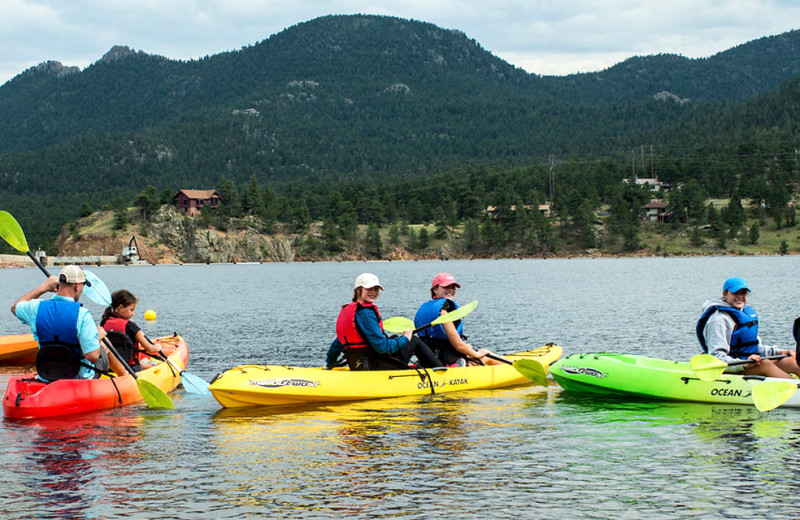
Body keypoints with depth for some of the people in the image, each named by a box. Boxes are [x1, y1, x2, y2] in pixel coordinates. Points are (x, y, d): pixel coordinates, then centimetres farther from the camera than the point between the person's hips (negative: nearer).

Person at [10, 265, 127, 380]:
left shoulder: (38, 308, -11)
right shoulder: (82, 314, -24)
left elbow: (15, 307, 15)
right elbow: (93, 356, -26)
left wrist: (44, 287, 18)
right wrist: (98, 336, -5)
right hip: (81, 378, -4)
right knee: (105, 349, 26)